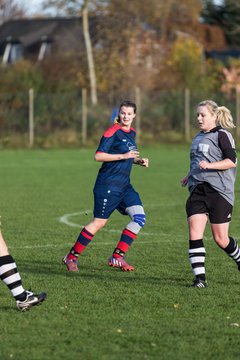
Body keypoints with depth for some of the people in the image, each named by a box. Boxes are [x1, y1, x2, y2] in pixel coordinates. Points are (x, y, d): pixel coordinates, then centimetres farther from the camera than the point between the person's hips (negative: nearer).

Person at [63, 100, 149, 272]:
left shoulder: (132, 133, 13)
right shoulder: (113, 132, -12)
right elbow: (98, 156, -18)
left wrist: (139, 160, 9)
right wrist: (123, 156, -22)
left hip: (124, 185, 8)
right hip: (108, 185, -8)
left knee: (139, 217, -6)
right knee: (99, 222, -5)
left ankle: (117, 257, -1)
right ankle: (72, 257, 8)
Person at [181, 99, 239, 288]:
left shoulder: (222, 135, -5)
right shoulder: (199, 137, 19)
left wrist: (210, 165, -24)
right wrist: (190, 176, 19)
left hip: (219, 192, -6)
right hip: (197, 192, 6)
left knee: (221, 239, 0)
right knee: (195, 234, -10)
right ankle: (200, 278, -10)